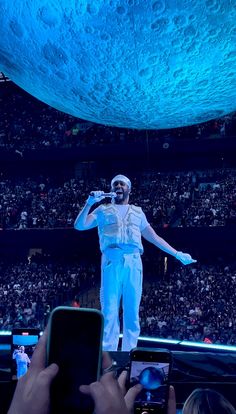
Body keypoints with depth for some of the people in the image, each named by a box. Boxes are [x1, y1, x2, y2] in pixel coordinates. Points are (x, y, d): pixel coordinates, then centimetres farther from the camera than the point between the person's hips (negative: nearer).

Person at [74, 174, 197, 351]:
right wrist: (89, 203, -4)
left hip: (133, 262, 2)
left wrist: (177, 254, 20)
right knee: (110, 311, -8)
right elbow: (79, 225, 7)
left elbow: (154, 238, 25)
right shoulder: (103, 210, 19)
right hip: (112, 261, -2)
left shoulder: (138, 212, 25)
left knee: (132, 312, 0)